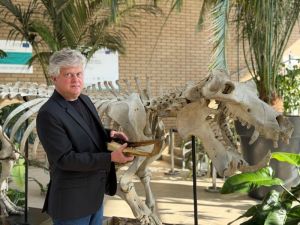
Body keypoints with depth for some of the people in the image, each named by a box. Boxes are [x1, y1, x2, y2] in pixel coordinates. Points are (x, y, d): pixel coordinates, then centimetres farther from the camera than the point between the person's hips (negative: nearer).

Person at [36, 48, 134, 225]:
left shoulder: (85, 100, 5)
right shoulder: (48, 114, -20)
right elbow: (65, 159, -23)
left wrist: (109, 134, -3)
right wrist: (111, 157, -26)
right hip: (72, 201, -8)